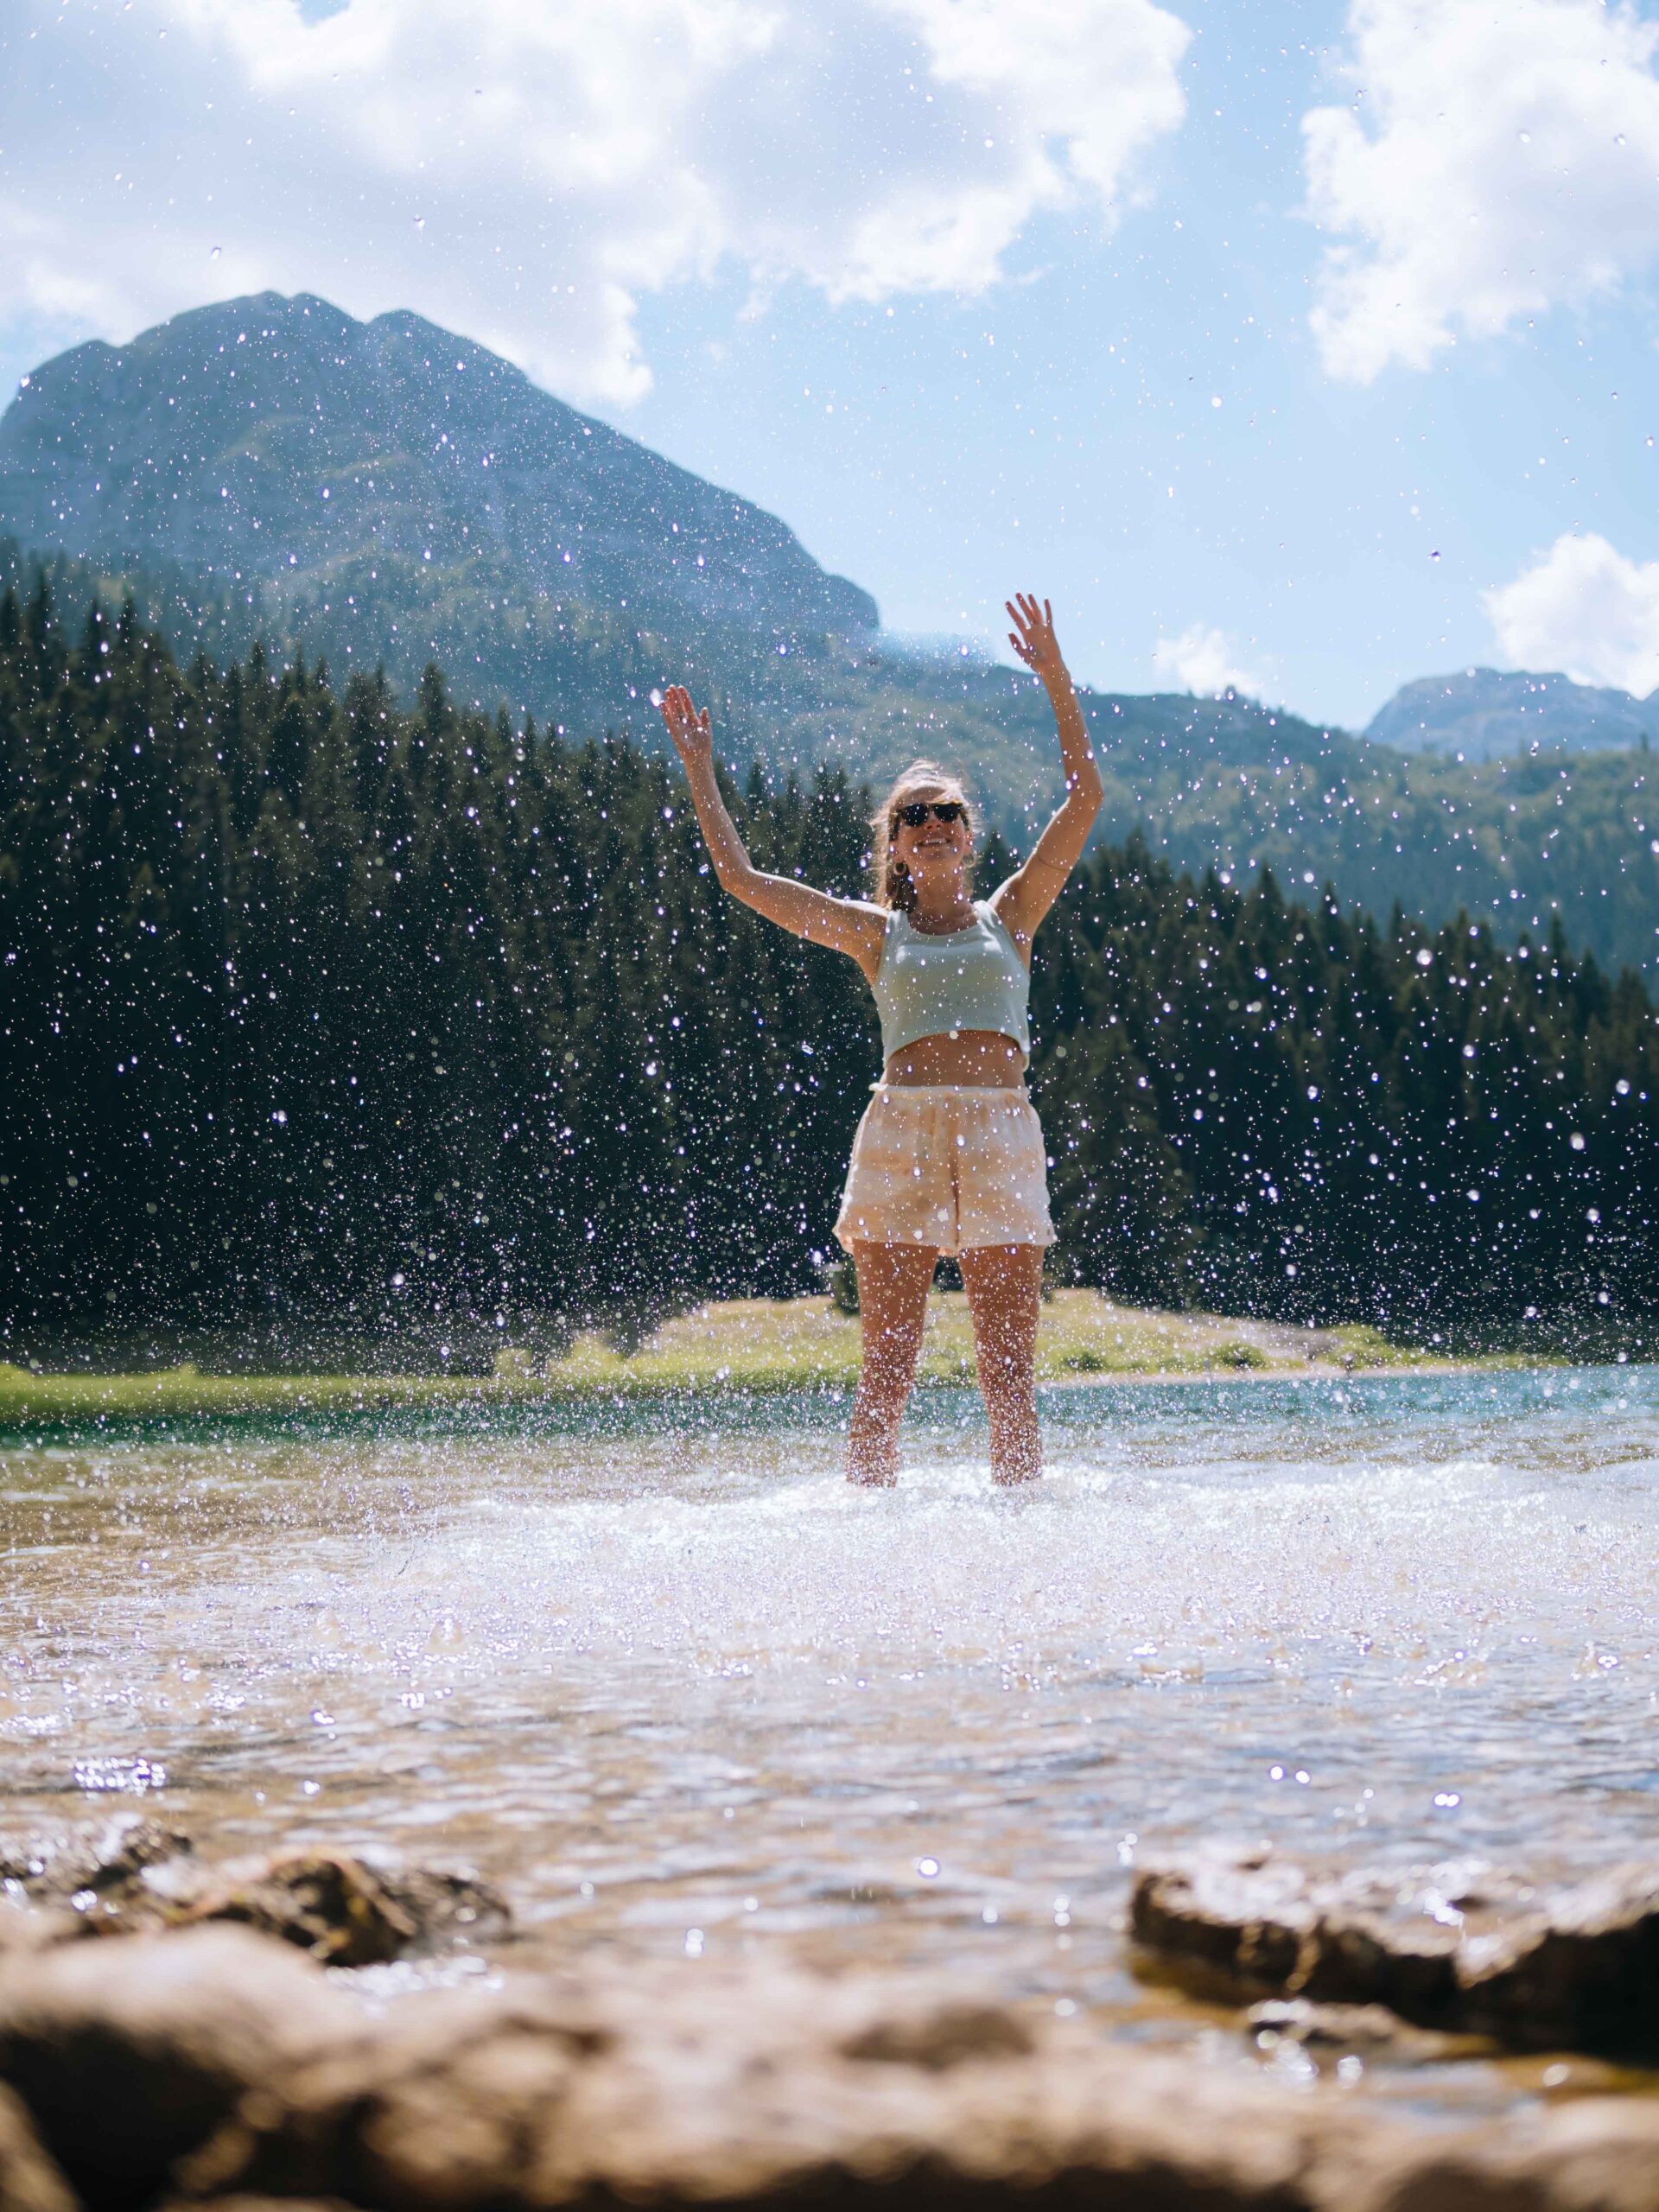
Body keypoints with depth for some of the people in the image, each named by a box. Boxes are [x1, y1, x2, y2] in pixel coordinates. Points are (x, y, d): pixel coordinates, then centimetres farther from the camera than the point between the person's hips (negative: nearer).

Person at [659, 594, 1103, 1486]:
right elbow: (742, 878, 12)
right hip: (900, 1131, 0)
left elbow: (1084, 795, 8)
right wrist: (700, 769, 13)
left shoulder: (1009, 916, 15)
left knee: (1010, 1371, -1)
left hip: (1001, 1131, 0)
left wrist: (1054, 677, 4)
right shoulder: (875, 932, 14)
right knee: (886, 1370, -2)